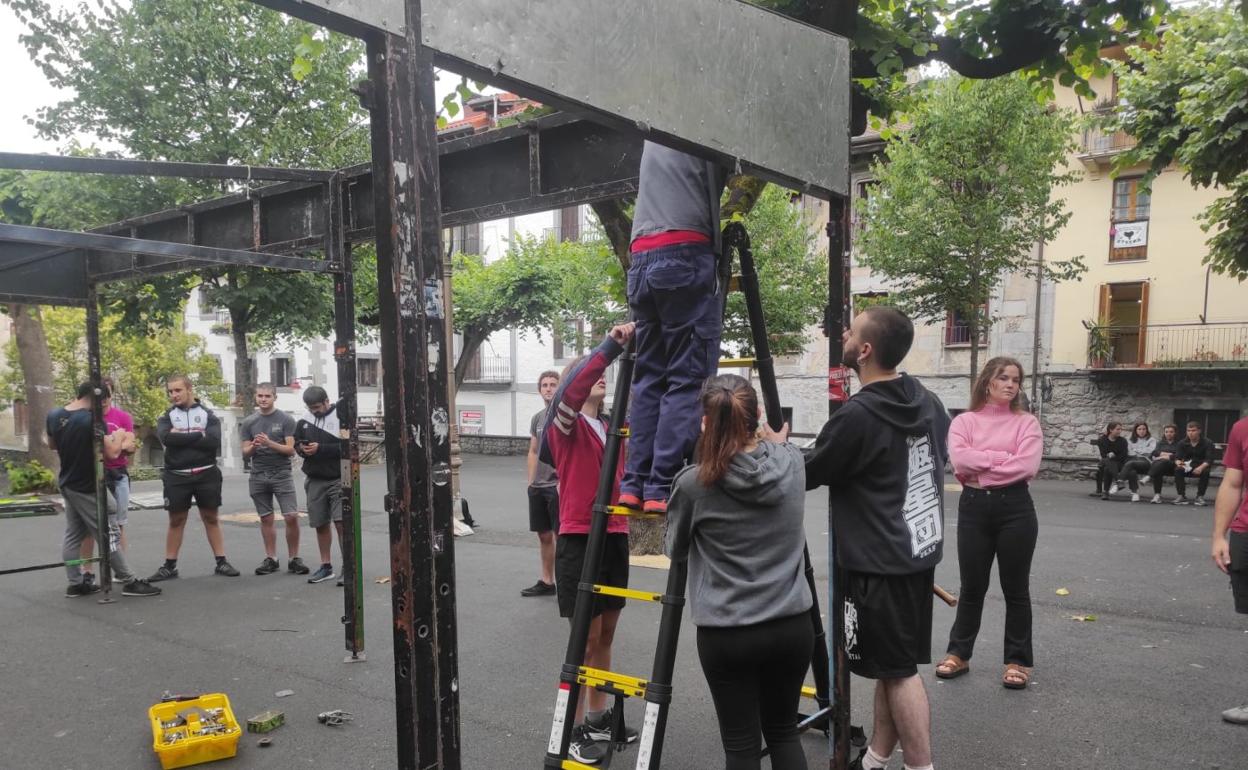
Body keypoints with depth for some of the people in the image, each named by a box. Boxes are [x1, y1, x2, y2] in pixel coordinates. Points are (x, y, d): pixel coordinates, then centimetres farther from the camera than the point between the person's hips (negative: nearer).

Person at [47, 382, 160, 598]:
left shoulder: (53, 416, 1)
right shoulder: (91, 419, -24)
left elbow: (52, 444, 18)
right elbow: (112, 452, -22)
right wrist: (119, 437, -4)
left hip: (67, 484, 8)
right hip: (87, 487, -8)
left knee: (73, 534, 13)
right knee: (109, 535, -4)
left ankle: (76, 584, 19)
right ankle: (130, 582, 1)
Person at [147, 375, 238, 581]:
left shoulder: (208, 415, 2)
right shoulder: (166, 417, 5)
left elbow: (214, 442, -15)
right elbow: (167, 438, -17)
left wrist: (182, 437, -12)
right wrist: (198, 435, -15)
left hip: (206, 475, -1)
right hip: (177, 477, 1)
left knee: (211, 518, 6)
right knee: (176, 521, 8)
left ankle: (221, 563, 11)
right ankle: (169, 566, 16)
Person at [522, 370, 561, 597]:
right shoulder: (537, 418, 14)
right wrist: (531, 481, 12)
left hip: (558, 486, -7)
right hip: (537, 487, 7)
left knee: (560, 535, -4)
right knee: (544, 535, 13)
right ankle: (546, 581, 22)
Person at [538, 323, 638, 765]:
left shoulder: (613, 427, 12)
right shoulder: (565, 424, -7)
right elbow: (571, 389, -27)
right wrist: (610, 346, -35)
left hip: (615, 538, 7)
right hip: (579, 540, -6)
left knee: (605, 634, 15)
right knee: (586, 638, 0)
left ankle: (598, 717, 29)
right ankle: (572, 731, 14)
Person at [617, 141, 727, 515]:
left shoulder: (651, 135, 27)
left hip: (641, 260, 7)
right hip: (686, 256, -6)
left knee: (649, 377, 7)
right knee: (688, 379, -8)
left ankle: (635, 483, 1)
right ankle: (663, 487, -14)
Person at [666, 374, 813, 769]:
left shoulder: (693, 484, -14)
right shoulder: (792, 462, -6)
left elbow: (675, 551, 3)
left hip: (726, 634, -3)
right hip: (793, 626, 4)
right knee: (783, 729, 22)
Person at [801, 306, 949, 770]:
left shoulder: (857, 416, -21)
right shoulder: (928, 402, 5)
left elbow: (807, 476, -8)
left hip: (879, 564, -9)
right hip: (920, 552, 9)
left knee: (899, 669, 3)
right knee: (890, 664, 17)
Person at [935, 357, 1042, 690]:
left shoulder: (1027, 422, 1)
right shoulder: (964, 421, 3)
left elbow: (1027, 465, -14)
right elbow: (960, 460, -14)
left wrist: (981, 465, -11)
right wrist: (1002, 457, -14)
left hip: (1015, 508, -1)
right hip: (973, 507, 1)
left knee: (1016, 589, 9)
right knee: (972, 587, 12)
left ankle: (1018, 660, 22)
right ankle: (958, 653, 25)